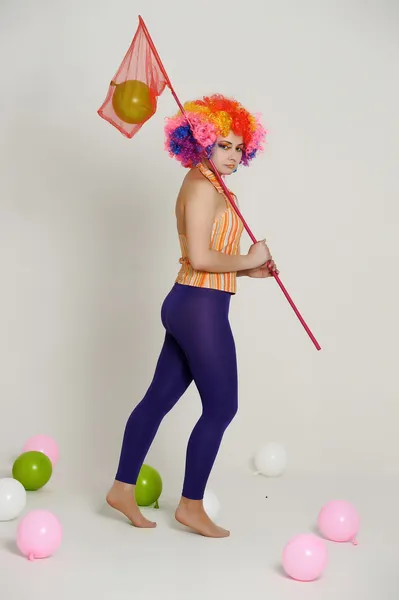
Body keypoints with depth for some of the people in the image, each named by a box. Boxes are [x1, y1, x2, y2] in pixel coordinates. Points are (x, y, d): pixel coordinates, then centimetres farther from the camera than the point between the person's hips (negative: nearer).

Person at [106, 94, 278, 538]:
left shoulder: (207, 186, 16)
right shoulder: (203, 187, -14)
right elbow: (200, 258, -23)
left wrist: (249, 270, 8)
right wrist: (248, 259, -12)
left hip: (188, 305, 10)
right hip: (201, 308, -10)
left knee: (159, 398, 14)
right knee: (221, 407, -1)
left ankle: (123, 488, 24)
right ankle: (191, 505, 11)